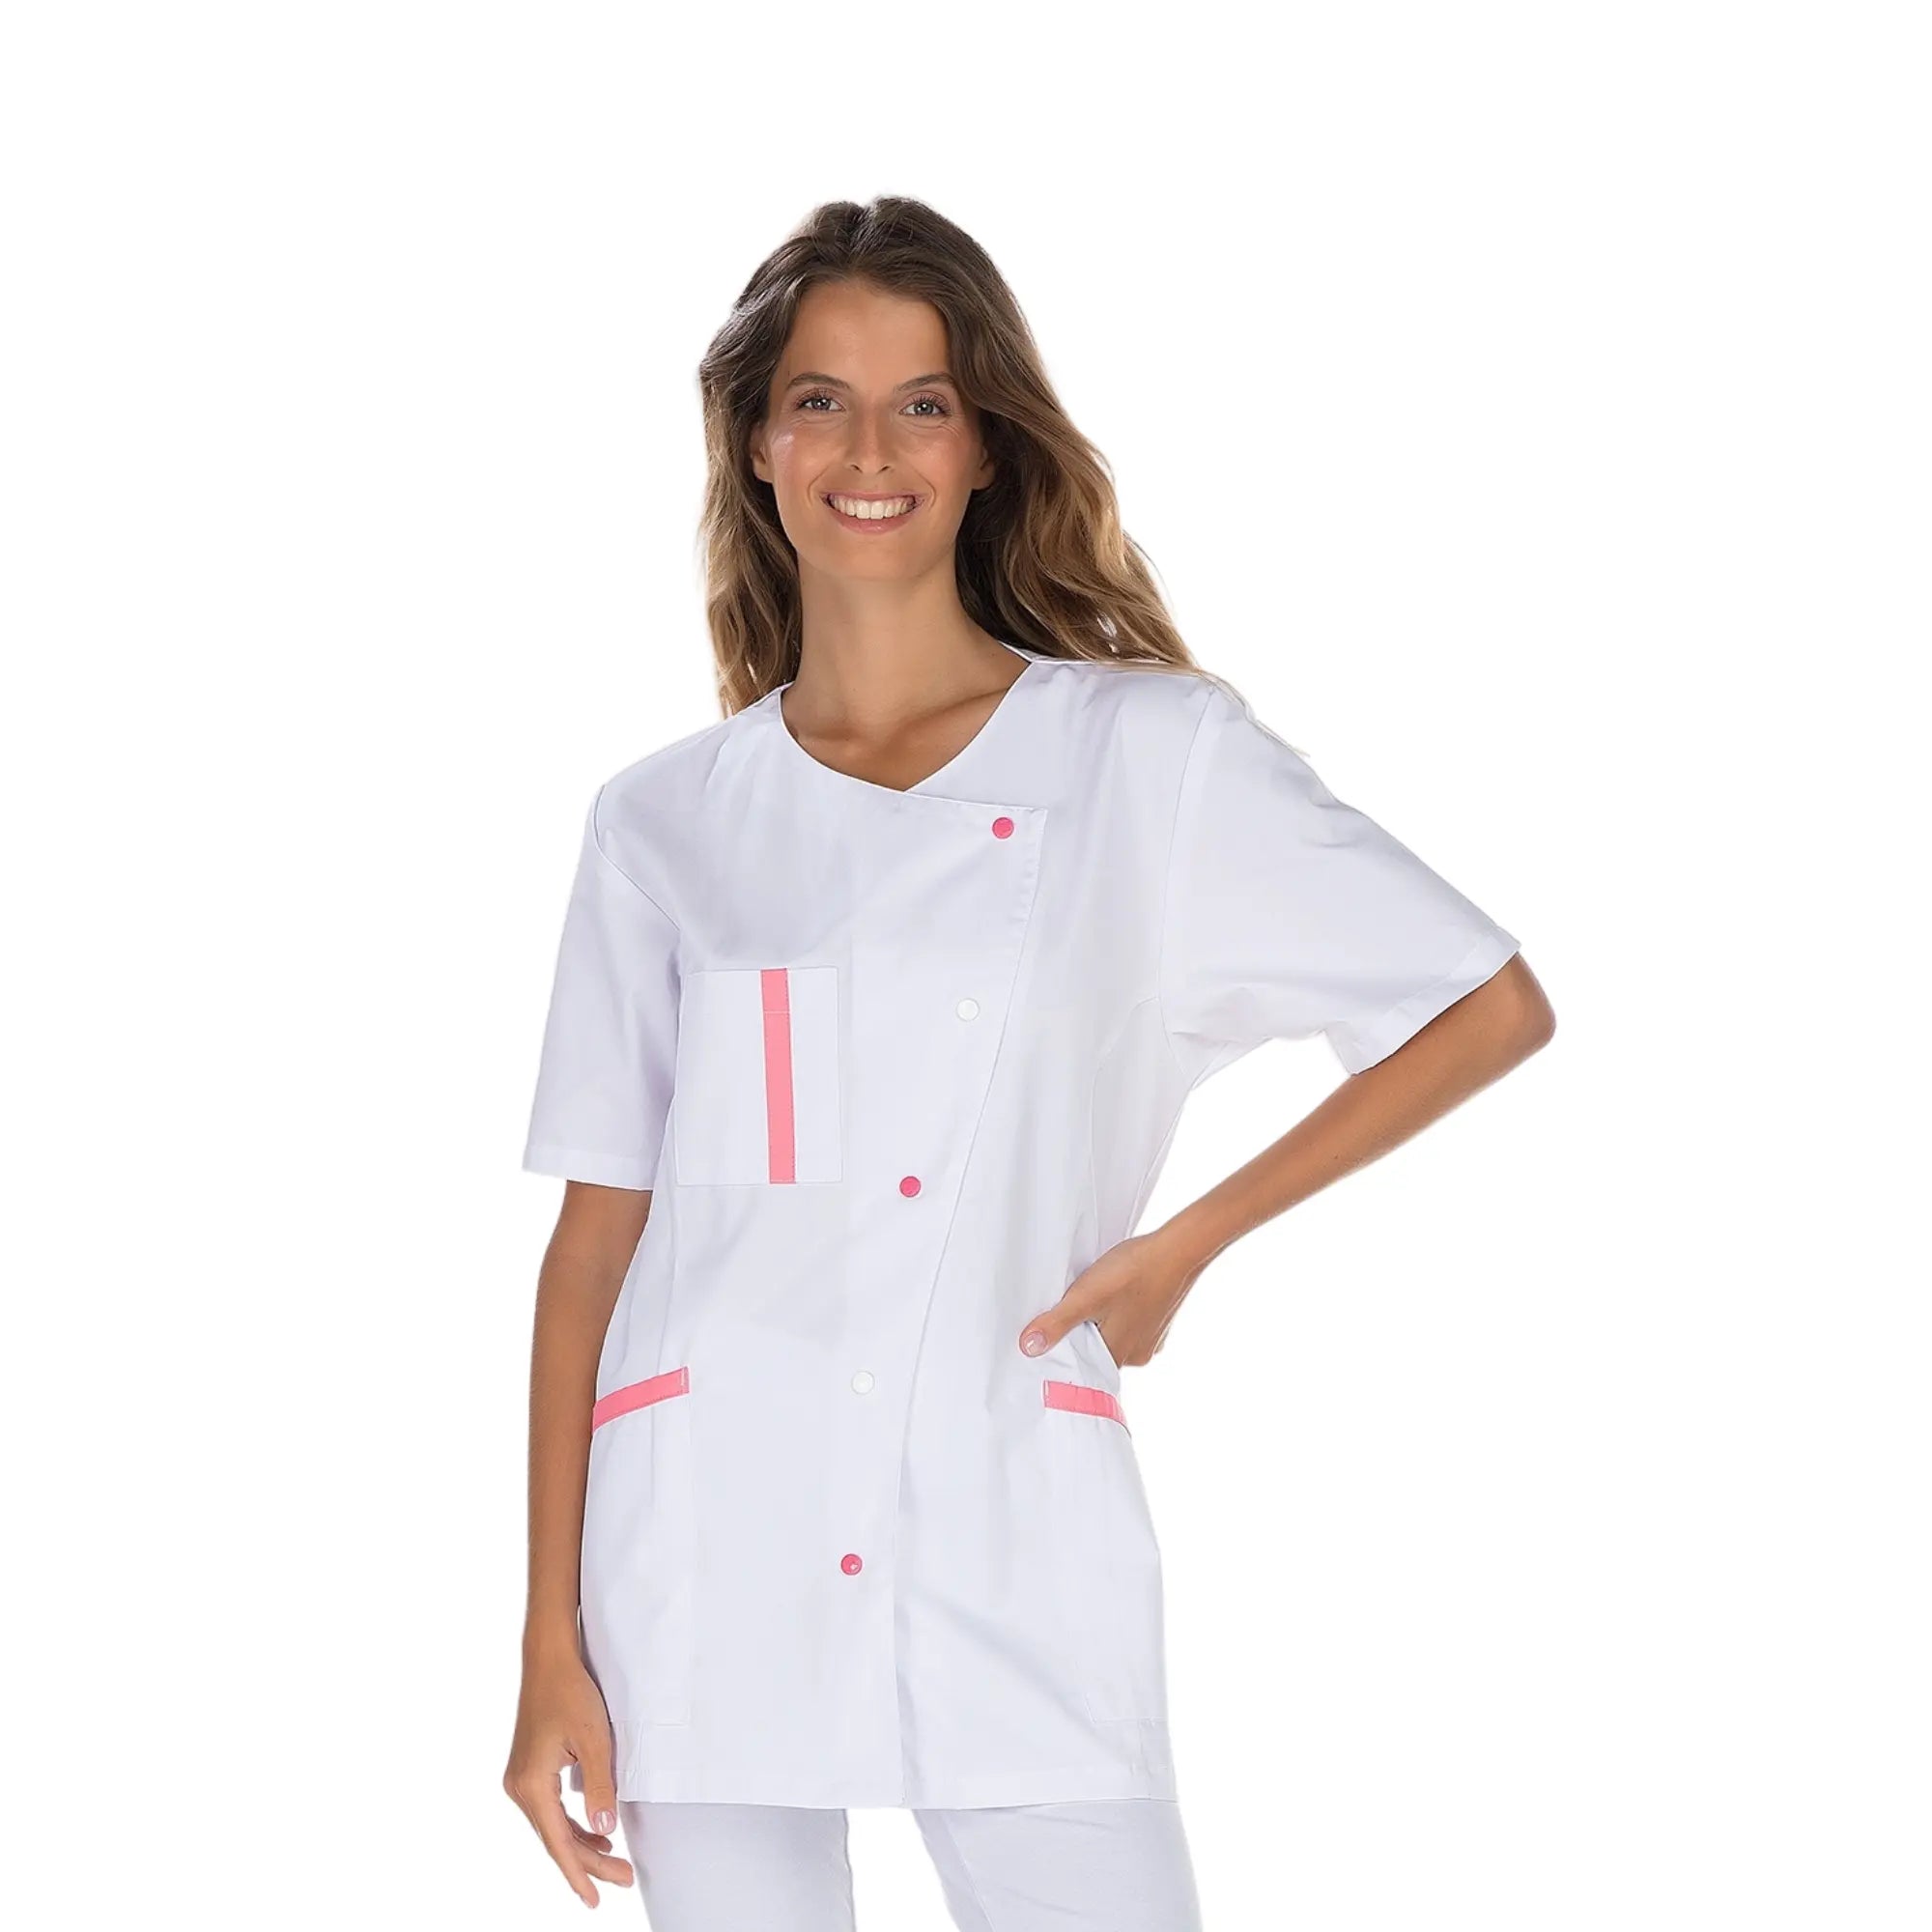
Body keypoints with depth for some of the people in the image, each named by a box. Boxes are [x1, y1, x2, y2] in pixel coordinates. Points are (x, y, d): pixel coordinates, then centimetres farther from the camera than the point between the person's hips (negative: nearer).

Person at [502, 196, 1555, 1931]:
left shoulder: (1153, 755, 4)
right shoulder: (662, 823, 9)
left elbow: (1495, 1006, 6)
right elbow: (593, 1239, 8)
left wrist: (1189, 1239, 0)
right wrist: (552, 1644, 3)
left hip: (1012, 1549, -1)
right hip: (705, 1566, 2)